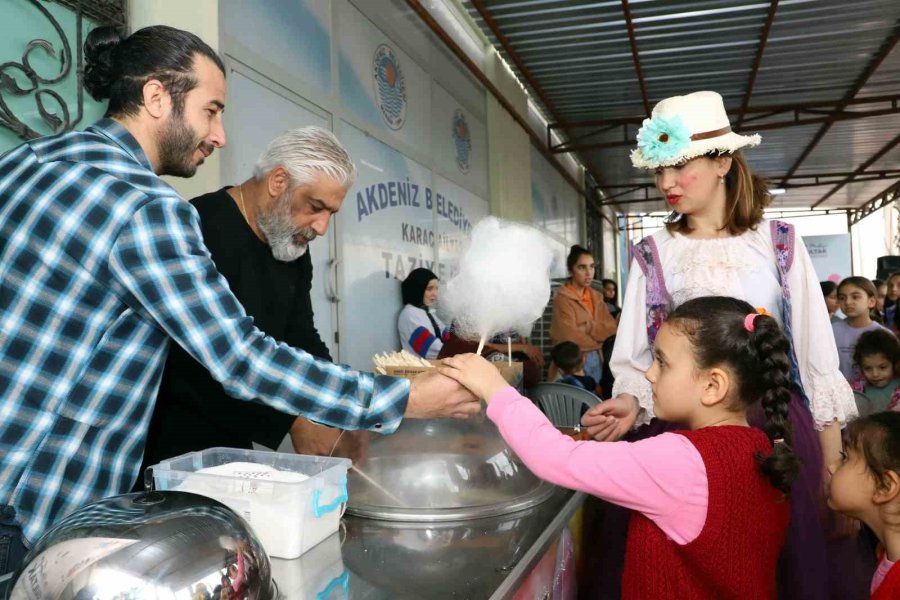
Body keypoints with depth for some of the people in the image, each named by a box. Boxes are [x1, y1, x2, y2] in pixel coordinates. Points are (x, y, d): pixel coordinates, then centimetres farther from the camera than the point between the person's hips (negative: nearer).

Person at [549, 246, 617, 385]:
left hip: (598, 359, 6)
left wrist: (588, 327, -13)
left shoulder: (596, 297, 12)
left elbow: (611, 328, 2)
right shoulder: (562, 298, -9)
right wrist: (598, 341, -1)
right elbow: (571, 338, -15)